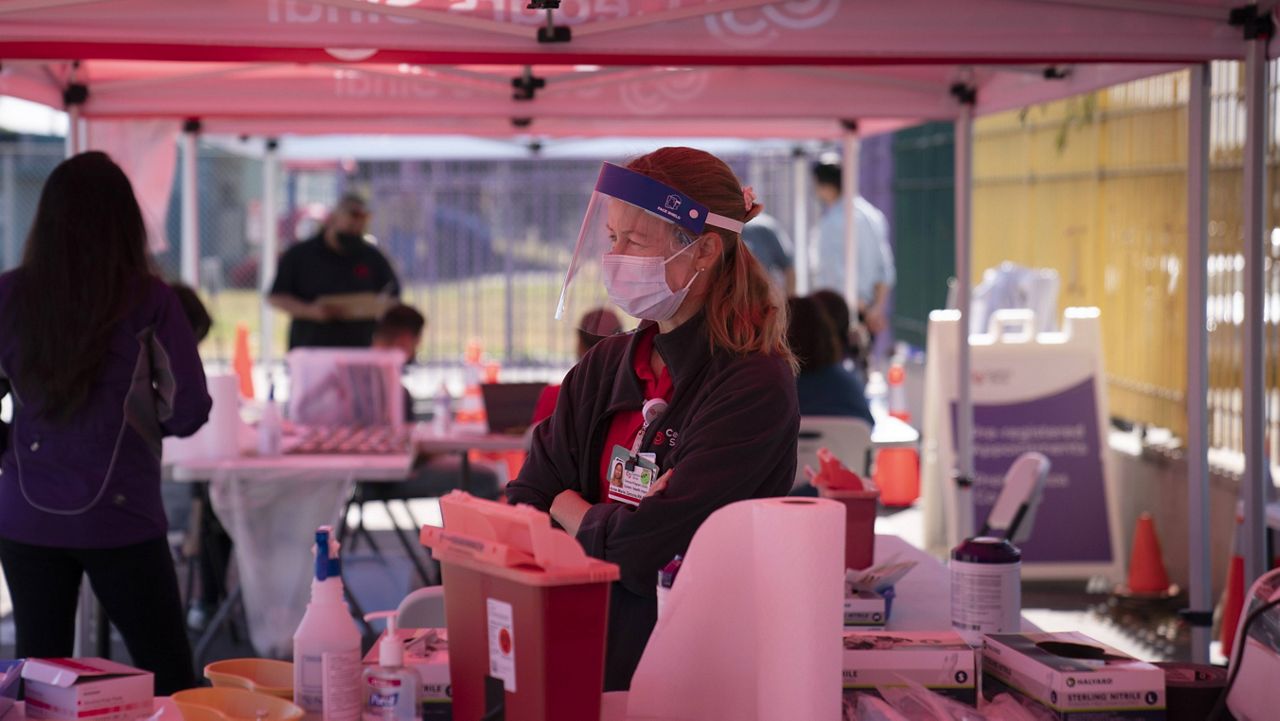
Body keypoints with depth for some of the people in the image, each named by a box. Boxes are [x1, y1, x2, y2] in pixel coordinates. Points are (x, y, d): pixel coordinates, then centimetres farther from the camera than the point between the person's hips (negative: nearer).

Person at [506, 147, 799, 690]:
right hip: (589, 657, 5)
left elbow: (645, 549, -16)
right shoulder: (607, 366, 13)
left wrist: (569, 509, 4)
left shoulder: (755, 385, -11)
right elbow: (523, 505, 9)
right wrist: (609, 523, -11)